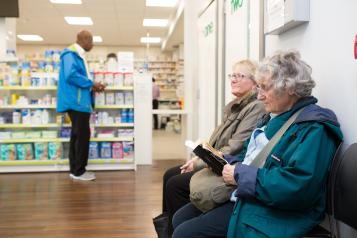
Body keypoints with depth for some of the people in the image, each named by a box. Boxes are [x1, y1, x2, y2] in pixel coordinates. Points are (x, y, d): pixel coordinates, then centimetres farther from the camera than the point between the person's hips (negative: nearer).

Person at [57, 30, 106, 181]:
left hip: (80, 101, 11)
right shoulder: (71, 54, -11)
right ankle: (79, 171, 1)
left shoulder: (78, 55, 20)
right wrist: (91, 85, -15)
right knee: (83, 135, -7)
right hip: (76, 101, -11)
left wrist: (92, 87, 7)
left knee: (78, 135, 12)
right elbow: (70, 75, -24)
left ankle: (75, 169, 18)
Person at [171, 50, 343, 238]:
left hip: (270, 213, -9)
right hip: (243, 197, 10)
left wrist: (240, 175, -22)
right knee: (180, 218, 8)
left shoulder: (314, 128, -19)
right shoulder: (275, 116, 13)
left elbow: (297, 186, -30)